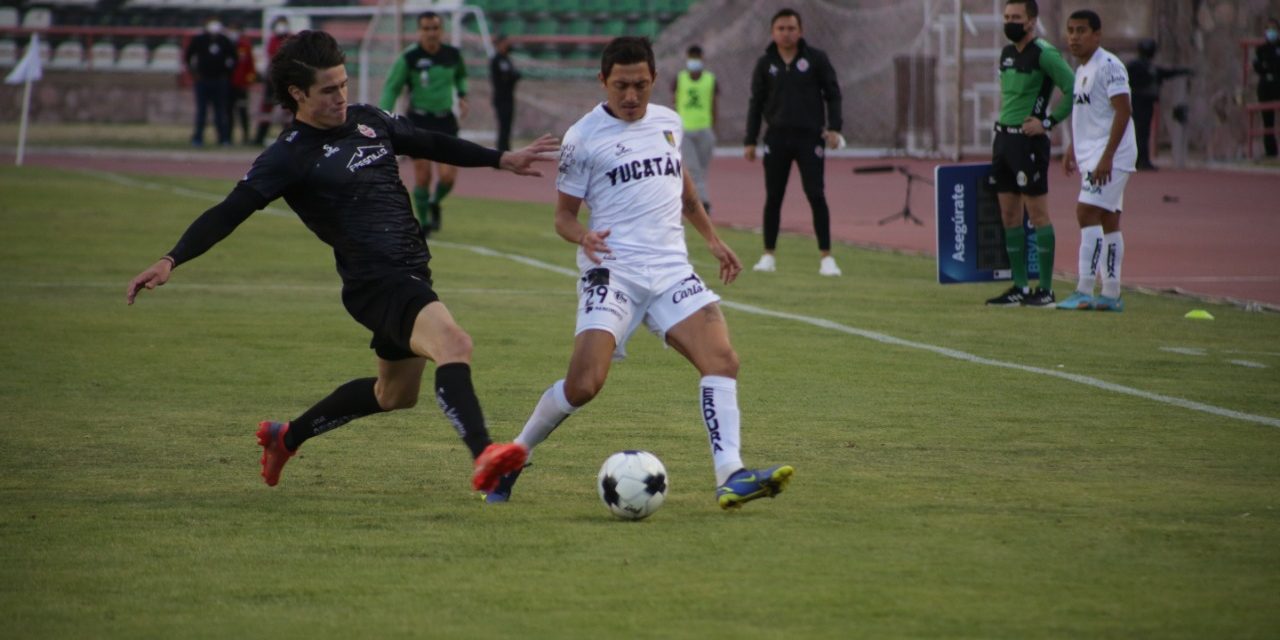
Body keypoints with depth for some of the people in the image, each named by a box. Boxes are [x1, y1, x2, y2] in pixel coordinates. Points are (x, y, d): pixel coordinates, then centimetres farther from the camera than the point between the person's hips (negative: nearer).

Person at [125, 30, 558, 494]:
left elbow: (430, 144, 26)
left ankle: (287, 438, 41)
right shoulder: (290, 156, -9)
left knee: (395, 395, 24)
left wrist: (502, 160, 31)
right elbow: (229, 212, -15)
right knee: (453, 343, -32)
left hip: (410, 276, 9)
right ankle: (483, 456, -45)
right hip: (377, 282, -9)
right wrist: (171, 261, -27)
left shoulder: (367, 121, 11)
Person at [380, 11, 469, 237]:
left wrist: (462, 96, 8)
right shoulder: (409, 58, -9)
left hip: (445, 119, 3)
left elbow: (461, 75, 25)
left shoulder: (453, 55, 2)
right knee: (422, 175, -5)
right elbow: (391, 88, -6)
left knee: (449, 175, -7)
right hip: (419, 121, -3)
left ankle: (435, 204, 26)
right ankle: (424, 222, 14)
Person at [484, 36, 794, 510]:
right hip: (613, 271, -5)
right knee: (584, 383, -18)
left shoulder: (668, 123, 13)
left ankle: (730, 478, -22)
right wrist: (583, 237, -20)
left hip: (672, 270, 5)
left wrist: (712, 239, 33)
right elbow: (564, 213, 2)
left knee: (722, 359, -17)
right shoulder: (584, 137, -2)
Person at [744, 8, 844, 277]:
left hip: (809, 138, -2)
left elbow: (833, 94, 4)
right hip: (777, 139, 2)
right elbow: (756, 104, 10)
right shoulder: (765, 64, 6)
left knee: (816, 195, -8)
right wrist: (750, 141, 6)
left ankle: (826, 257, -4)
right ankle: (769, 255, 13)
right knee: (773, 197, 4)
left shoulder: (816, 59, 1)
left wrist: (833, 127, -8)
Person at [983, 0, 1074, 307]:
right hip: (1003, 138, 9)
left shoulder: (1043, 54, -11)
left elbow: (1074, 91, -16)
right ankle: (1019, 288, 14)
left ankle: (1045, 290, -2)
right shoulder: (1007, 53, 15)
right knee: (1009, 217, 9)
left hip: (1028, 141, -9)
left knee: (1038, 214, -5)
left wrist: (1047, 122, -15)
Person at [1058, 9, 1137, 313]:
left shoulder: (1109, 66, -13)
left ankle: (1084, 292, -17)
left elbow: (1123, 111, -20)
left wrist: (1107, 156, -24)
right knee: (1107, 220, 10)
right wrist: (1072, 150, 25)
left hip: (1109, 158, -10)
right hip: (1091, 157, 10)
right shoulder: (1082, 69, 17)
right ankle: (1111, 294, 12)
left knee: (1088, 213, -16)